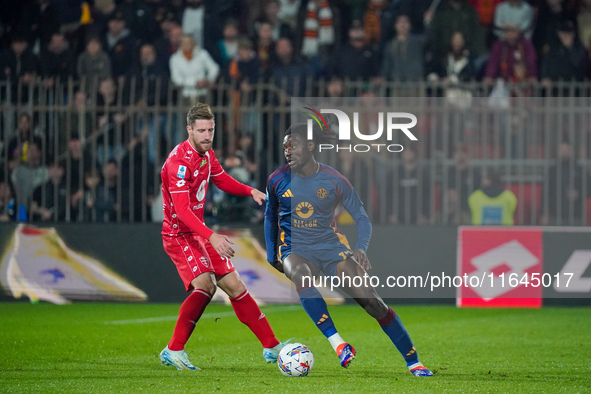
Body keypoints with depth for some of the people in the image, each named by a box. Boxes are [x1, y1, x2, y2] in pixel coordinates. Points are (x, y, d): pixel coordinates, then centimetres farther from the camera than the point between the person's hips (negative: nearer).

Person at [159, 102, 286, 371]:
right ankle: (173, 351, -22)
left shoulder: (207, 154, 5)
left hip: (199, 233, 8)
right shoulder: (179, 162, -24)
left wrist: (251, 191, 4)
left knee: (233, 285, 7)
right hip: (179, 234, -8)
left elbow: (223, 181, 24)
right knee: (204, 283, -27)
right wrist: (211, 237, -42)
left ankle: (272, 348, 12)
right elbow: (182, 210, -31)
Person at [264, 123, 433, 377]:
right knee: (300, 274, -38)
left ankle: (413, 362, 0)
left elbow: (361, 218, -1)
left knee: (370, 300, -12)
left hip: (330, 247, 0)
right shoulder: (278, 180, -2)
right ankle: (337, 343, -44)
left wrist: (361, 248, -19)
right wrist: (272, 256, 15)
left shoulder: (334, 181, -6)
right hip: (295, 249, 0)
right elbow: (270, 216, 17)